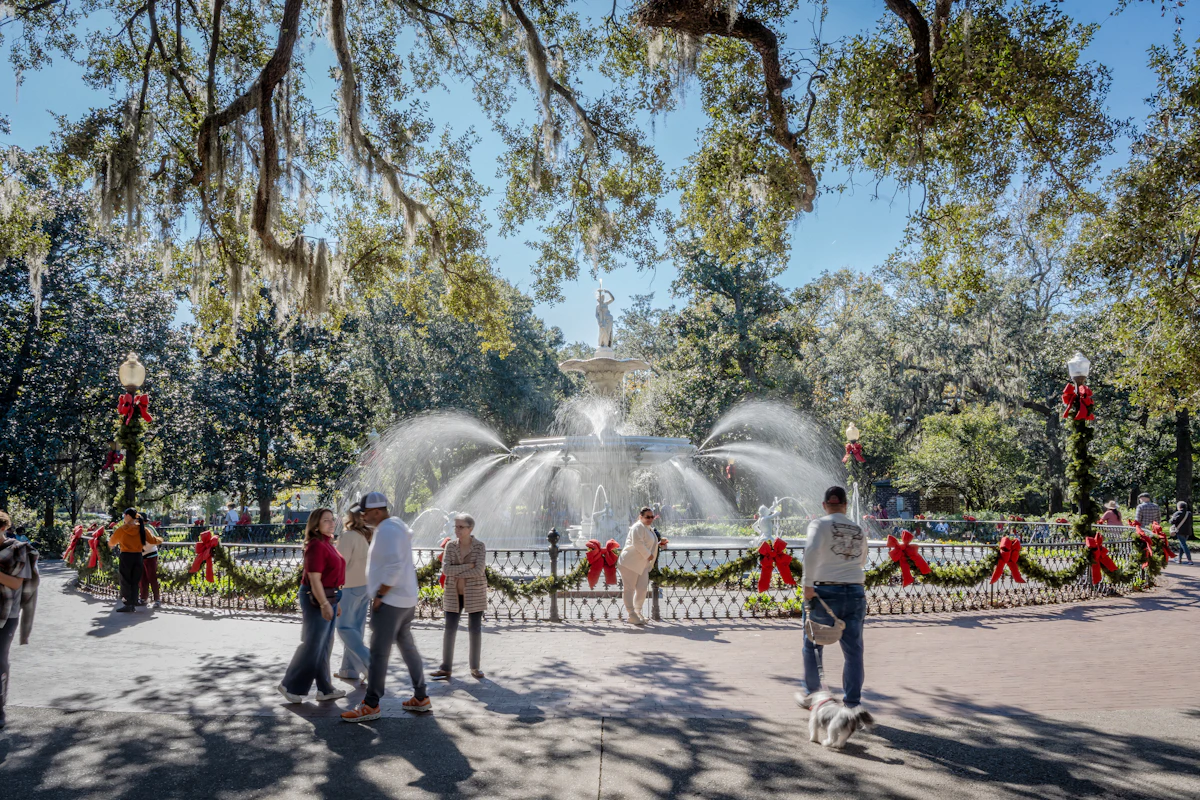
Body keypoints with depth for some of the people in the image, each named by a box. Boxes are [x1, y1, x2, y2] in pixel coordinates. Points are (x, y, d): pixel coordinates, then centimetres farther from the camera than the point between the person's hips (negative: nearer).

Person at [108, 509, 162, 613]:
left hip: (125, 557, -3)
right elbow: (153, 540, 3)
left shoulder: (121, 529, -3)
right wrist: (160, 540, 25)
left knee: (125, 581, 3)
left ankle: (127, 604, 0)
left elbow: (111, 543, 10)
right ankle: (133, 604, 11)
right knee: (135, 581, 10)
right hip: (138, 557, 3)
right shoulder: (142, 529, 2)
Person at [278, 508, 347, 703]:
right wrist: (324, 604, -24)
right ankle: (290, 686, 13)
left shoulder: (327, 544, 12)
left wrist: (333, 601, 20)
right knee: (312, 644, -1)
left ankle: (325, 689, 20)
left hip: (328, 597, 10)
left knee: (325, 645, 13)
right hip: (316, 599, -10)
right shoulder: (316, 546, -18)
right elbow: (314, 579, -22)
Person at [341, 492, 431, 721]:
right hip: (406, 600, 10)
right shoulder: (397, 526, 14)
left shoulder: (386, 531, -17)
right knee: (408, 647, 15)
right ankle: (421, 698, 22)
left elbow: (394, 566, -25)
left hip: (389, 600, -10)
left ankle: (370, 706, 1)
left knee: (379, 653, -4)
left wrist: (379, 595, -19)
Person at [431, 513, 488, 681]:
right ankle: (446, 668, 9)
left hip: (475, 594, -2)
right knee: (449, 630, 2)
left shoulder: (480, 547, -8)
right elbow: (445, 569, -11)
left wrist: (456, 572, -16)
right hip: (454, 595, 2)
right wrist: (467, 566, -20)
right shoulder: (450, 545, -1)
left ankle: (475, 668, 16)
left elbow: (479, 571, -20)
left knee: (475, 630, 4)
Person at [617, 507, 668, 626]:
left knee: (642, 589, 6)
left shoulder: (650, 530, 22)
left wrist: (660, 544, 17)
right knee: (629, 588, -5)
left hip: (643, 564, 10)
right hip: (630, 562, -9)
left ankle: (637, 612, 19)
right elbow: (638, 543, -22)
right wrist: (648, 555, -16)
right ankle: (631, 614, -3)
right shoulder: (638, 527, -10)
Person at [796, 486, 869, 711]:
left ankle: (812, 696, 23)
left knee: (812, 646, 14)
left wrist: (808, 584, -18)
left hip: (825, 592, -3)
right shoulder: (859, 530, 10)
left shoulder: (819, 524, -4)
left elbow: (811, 551, -20)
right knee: (853, 651, 9)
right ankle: (852, 704, 9)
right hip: (855, 593, 3)